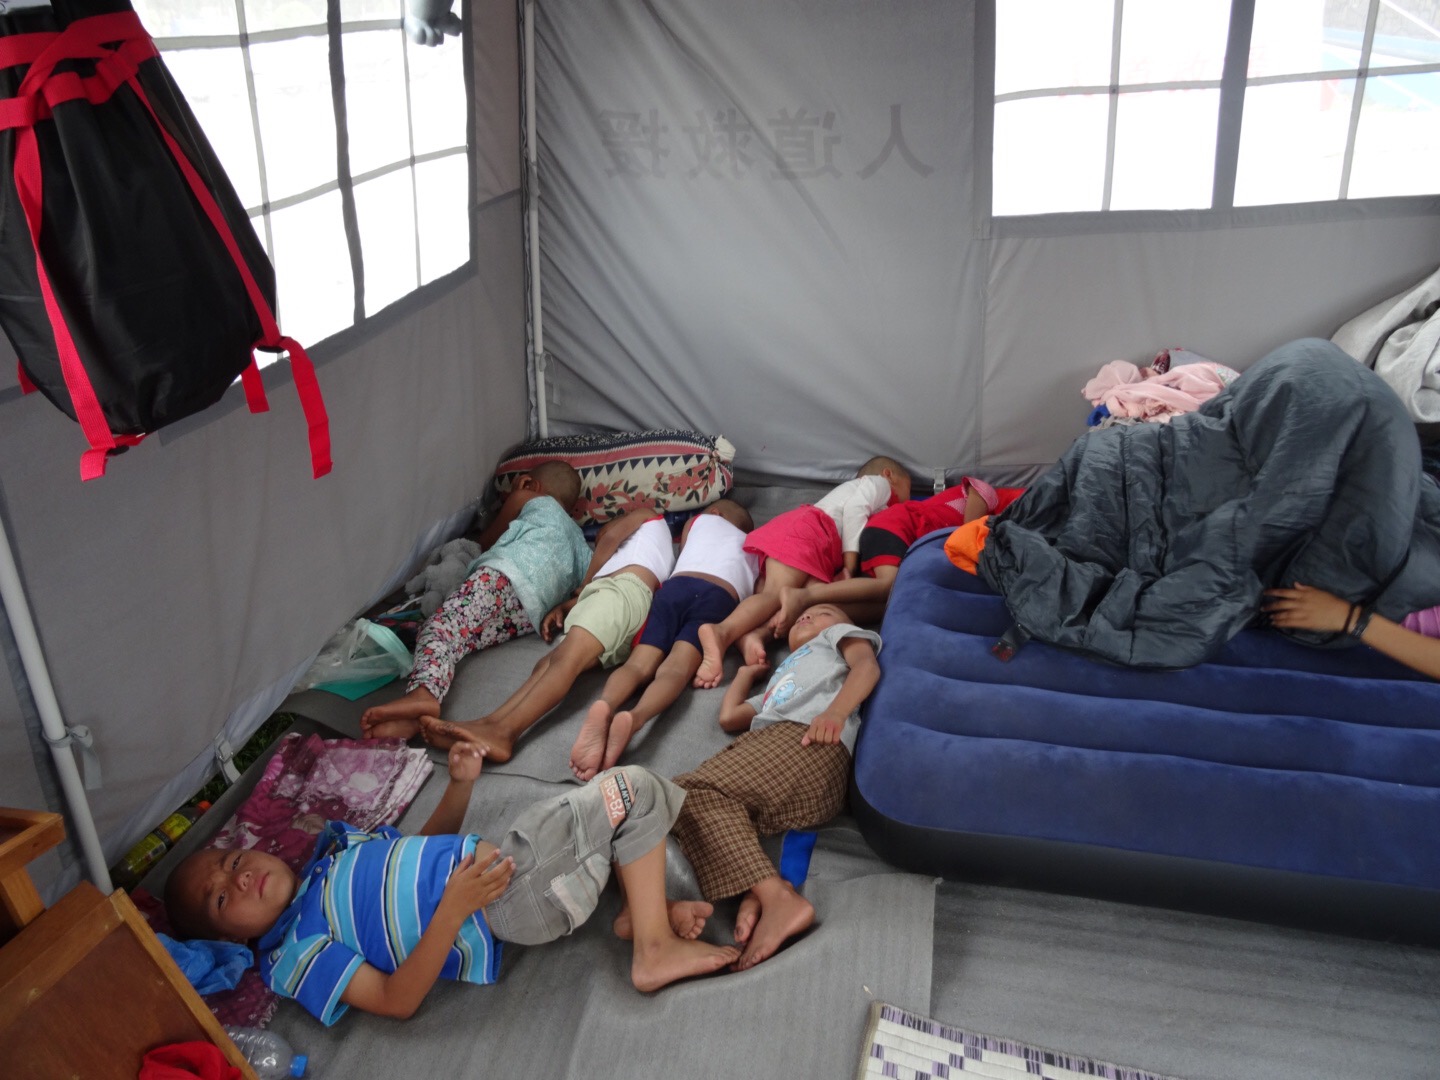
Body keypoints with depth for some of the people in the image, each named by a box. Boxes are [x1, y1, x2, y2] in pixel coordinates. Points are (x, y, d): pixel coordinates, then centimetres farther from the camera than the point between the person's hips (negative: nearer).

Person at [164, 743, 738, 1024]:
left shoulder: (329, 849, 17)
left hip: (497, 856, 8)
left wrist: (459, 784, 4)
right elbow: (396, 1000, -16)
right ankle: (653, 947, -12)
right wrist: (455, 907, -28)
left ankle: (642, 908, 2)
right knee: (636, 792, -19)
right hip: (506, 905, -8)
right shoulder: (295, 957, -7)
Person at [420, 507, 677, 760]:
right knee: (549, 664, -17)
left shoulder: (647, 517, 32)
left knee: (566, 659, -29)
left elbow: (609, 536, 10)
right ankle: (489, 724, -40)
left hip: (622, 591, -7)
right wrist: (564, 607, 13)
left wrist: (586, 584, 21)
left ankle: (503, 731, -49)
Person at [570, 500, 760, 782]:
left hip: (676, 586, 1)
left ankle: (604, 707, -48)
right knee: (675, 670, -22)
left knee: (638, 664, -15)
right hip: (719, 597, -1)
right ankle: (635, 718, -53)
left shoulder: (700, 520, 37)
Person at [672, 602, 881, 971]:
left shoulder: (840, 635, 29)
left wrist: (836, 711, -13)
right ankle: (757, 892, -35)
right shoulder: (778, 685, 46)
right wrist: (747, 671, 55)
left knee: (697, 791, -27)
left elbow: (866, 665, 6)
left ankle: (778, 898, -40)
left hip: (806, 742, -7)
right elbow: (729, 717, 41)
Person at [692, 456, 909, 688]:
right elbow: (854, 508, -3)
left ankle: (752, 633, -43)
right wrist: (850, 565, -8)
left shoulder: (850, 489, 44)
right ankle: (723, 631, -50)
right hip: (806, 531, -9)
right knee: (776, 594, -27)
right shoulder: (879, 482, 17)